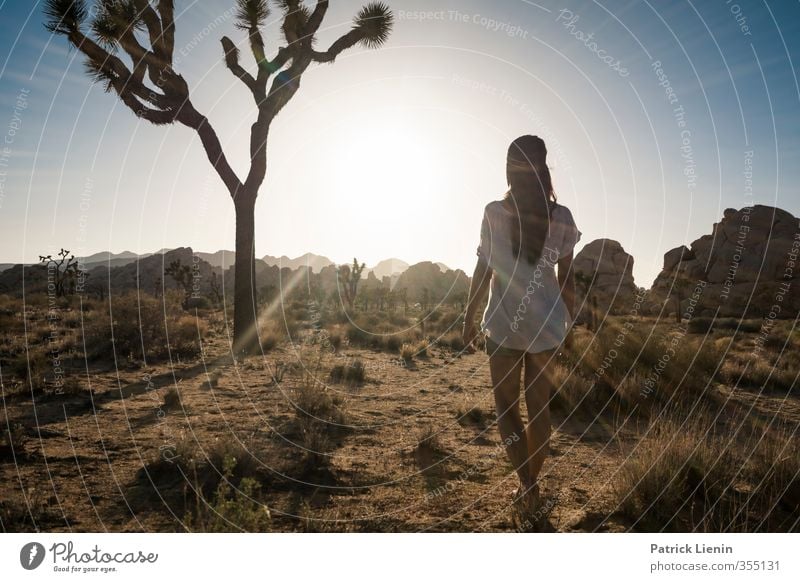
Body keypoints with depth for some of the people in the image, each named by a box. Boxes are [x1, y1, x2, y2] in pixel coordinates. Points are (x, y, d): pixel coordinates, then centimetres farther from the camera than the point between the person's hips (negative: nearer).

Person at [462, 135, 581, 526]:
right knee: (539, 406, 14)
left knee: (506, 406, 10)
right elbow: (566, 277, 3)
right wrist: (569, 322, 14)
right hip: (546, 323, 3)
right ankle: (531, 484, 26)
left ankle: (527, 484, 1)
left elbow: (483, 270, -4)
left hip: (503, 323, -2)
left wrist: (469, 317, 6)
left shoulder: (494, 213, -7)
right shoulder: (561, 216, -1)